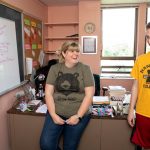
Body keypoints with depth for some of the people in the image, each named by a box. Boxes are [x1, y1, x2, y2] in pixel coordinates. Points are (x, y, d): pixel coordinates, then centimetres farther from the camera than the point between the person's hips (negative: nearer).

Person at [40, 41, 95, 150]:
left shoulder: (85, 69, -3)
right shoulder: (54, 68, 2)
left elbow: (89, 94, -7)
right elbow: (48, 93, 0)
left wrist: (78, 116, -13)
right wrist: (53, 114, -10)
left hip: (78, 114, -1)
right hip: (56, 113, 2)